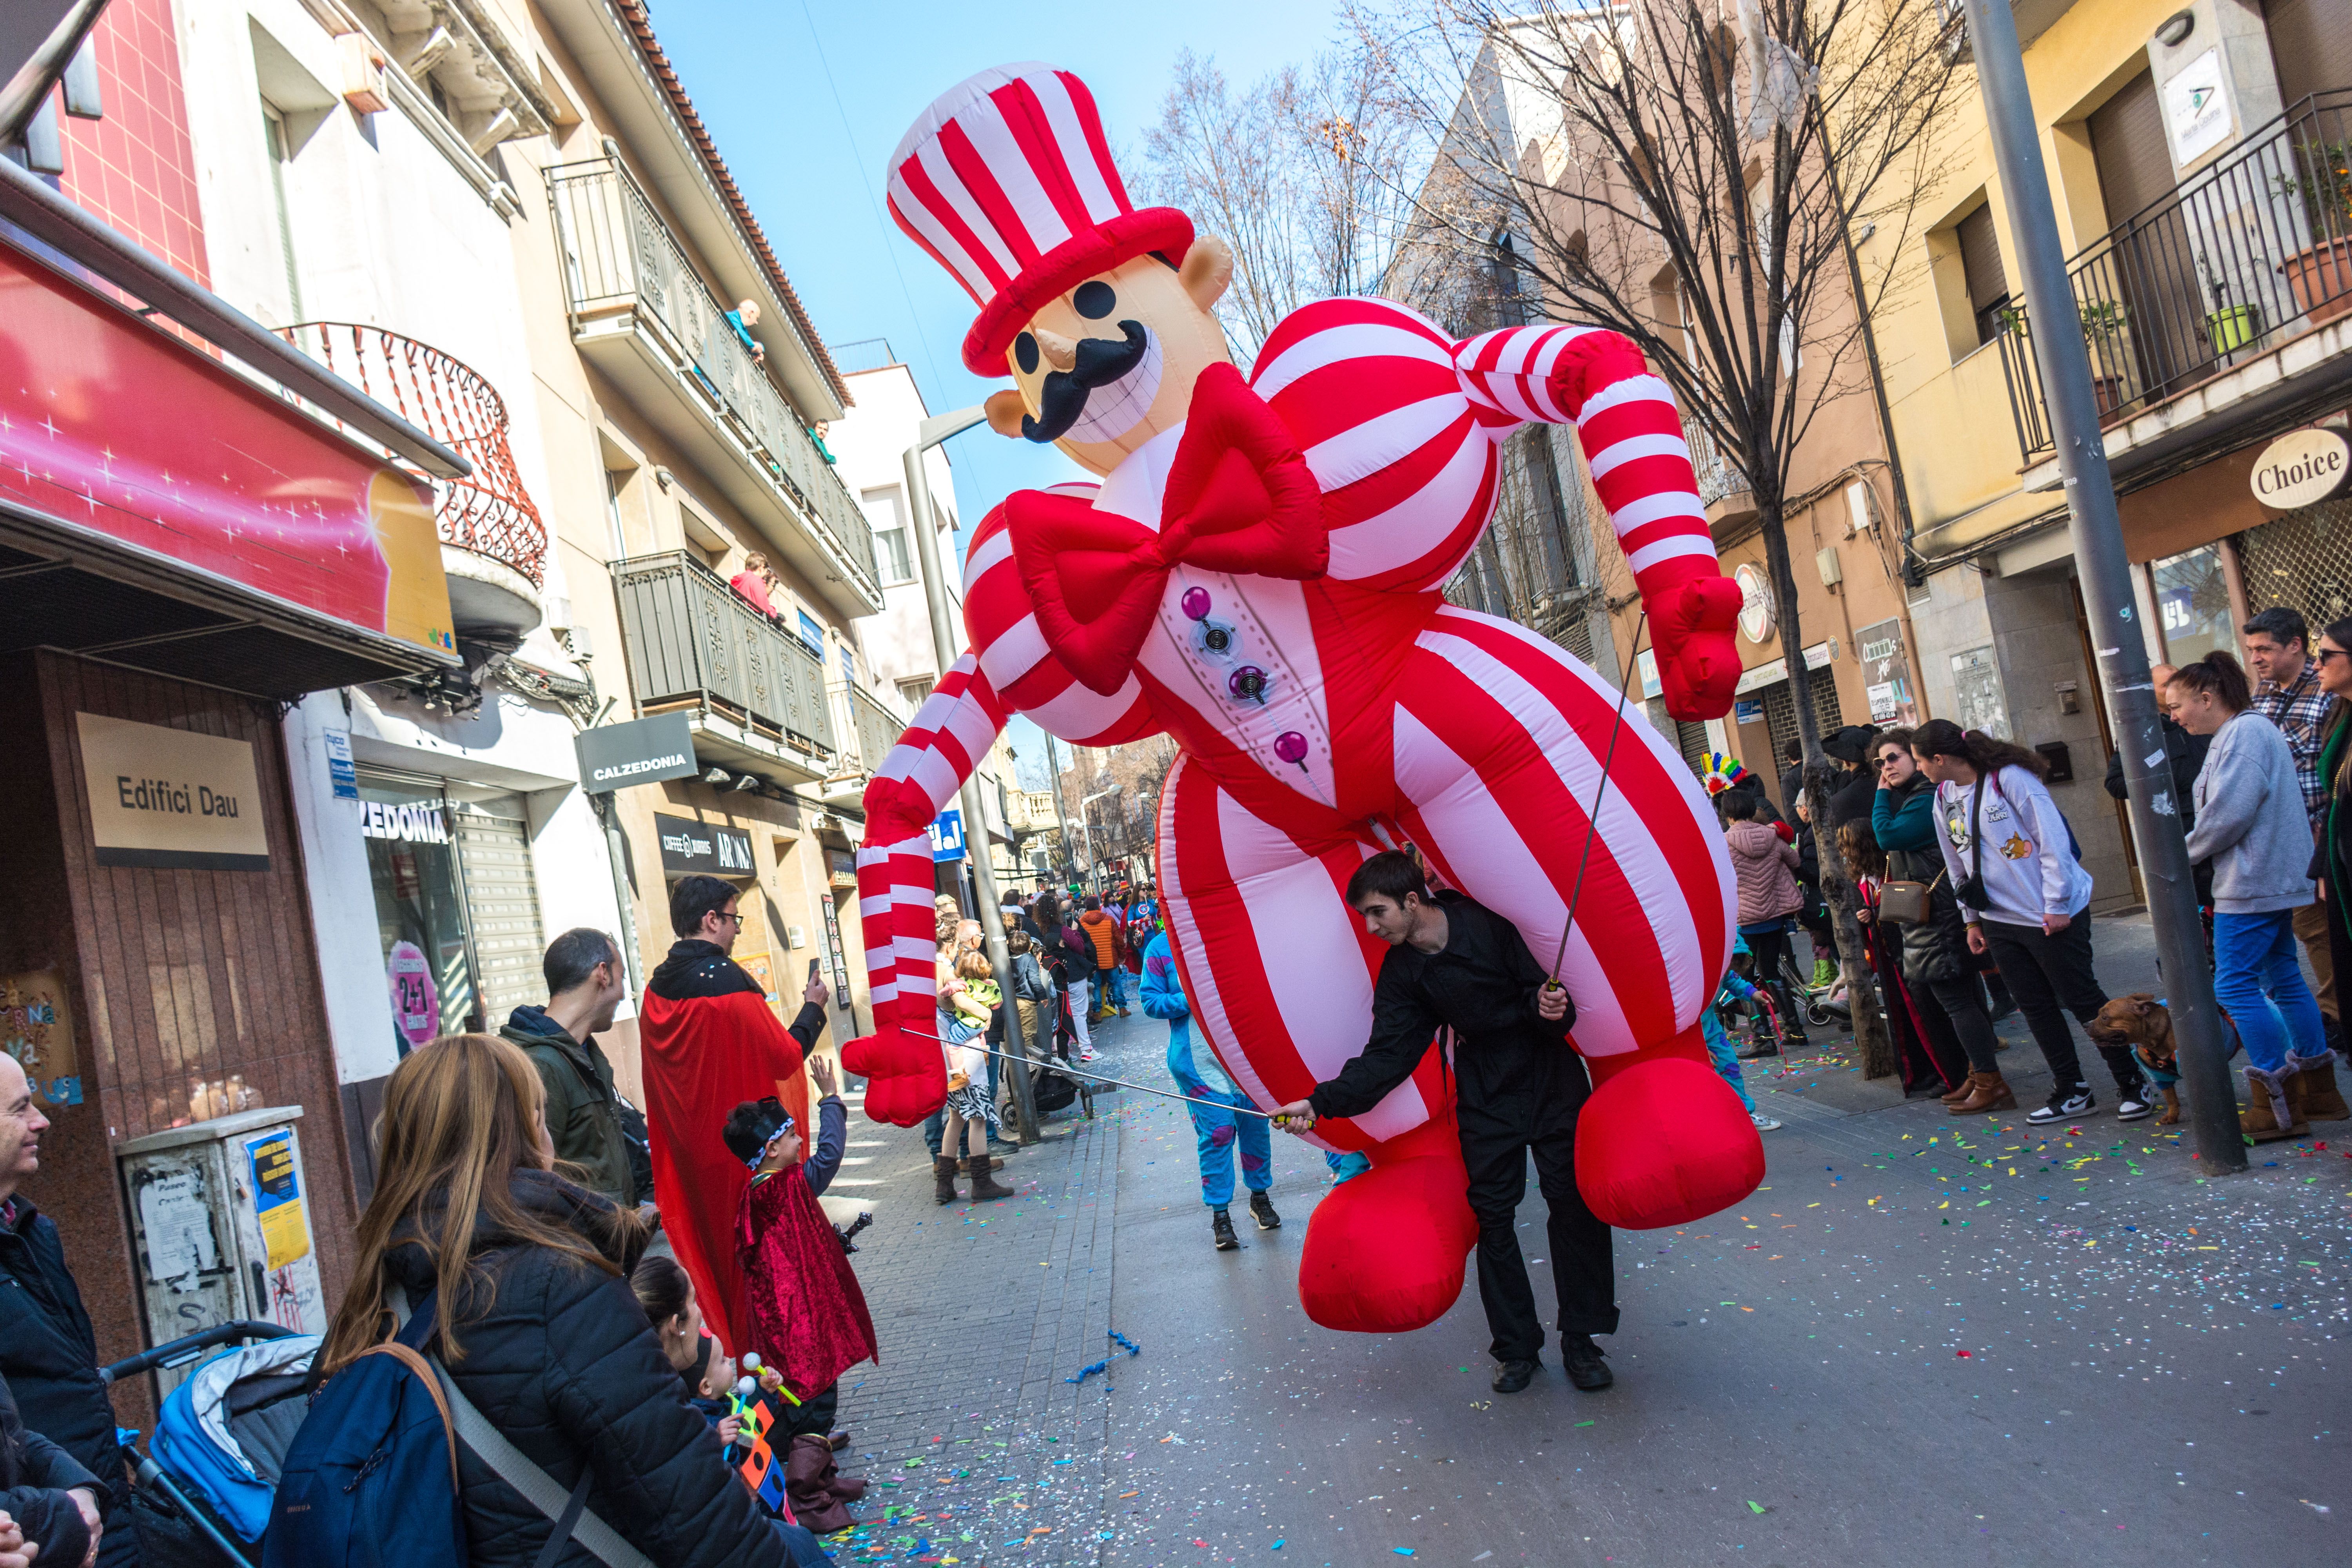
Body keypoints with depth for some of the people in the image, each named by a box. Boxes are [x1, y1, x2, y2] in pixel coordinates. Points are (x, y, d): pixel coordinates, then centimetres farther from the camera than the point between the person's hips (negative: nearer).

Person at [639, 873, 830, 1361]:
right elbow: (784, 1057, -18)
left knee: (712, 1242, 17)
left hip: (689, 1150, 7)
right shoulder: (727, 981, -20)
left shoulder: (656, 990, 4)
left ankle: (727, 1346, 27)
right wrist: (813, 1008, -3)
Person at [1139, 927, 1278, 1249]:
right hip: (1199, 1062, -3)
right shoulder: (1160, 948, -2)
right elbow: (1151, 1002, -3)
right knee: (1216, 1132, -3)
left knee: (1256, 1125, 10)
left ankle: (1260, 1196, 31)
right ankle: (1219, 1213, 12)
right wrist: (1192, 1000, -17)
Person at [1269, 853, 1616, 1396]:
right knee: (1493, 1218, 2)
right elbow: (1387, 1054, -10)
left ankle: (1581, 1340, 13)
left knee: (1574, 1204, -1)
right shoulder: (1401, 972, -6)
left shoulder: (1489, 926, -17)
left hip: (1552, 1081, -3)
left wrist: (1550, 1007, -35)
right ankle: (1518, 1348, 14)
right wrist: (1322, 1102, -19)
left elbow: (1541, 985, -11)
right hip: (1486, 1100, 3)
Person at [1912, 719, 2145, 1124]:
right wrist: (1972, 919, 18)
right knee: (2036, 1007, 10)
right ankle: (2072, 1092, 21)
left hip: (2052, 915, -7)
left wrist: (2057, 905, -15)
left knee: (2083, 999, 1)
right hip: (1999, 920, 7)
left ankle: (2131, 1085, 17)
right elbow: (1958, 865, 16)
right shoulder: (1945, 798, 7)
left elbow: (2053, 840, -15)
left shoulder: (2010, 779, -15)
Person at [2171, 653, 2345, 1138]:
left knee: (2234, 985, -8)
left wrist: (2188, 851, -8)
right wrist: (2196, 849, 7)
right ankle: (2319, 1088, 22)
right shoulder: (2238, 733, 16)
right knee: (2283, 978, 15)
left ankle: (2277, 1108, -5)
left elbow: (2230, 812, -23)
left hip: (2252, 882, -11)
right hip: (2273, 879, 11)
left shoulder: (2246, 732, -15)